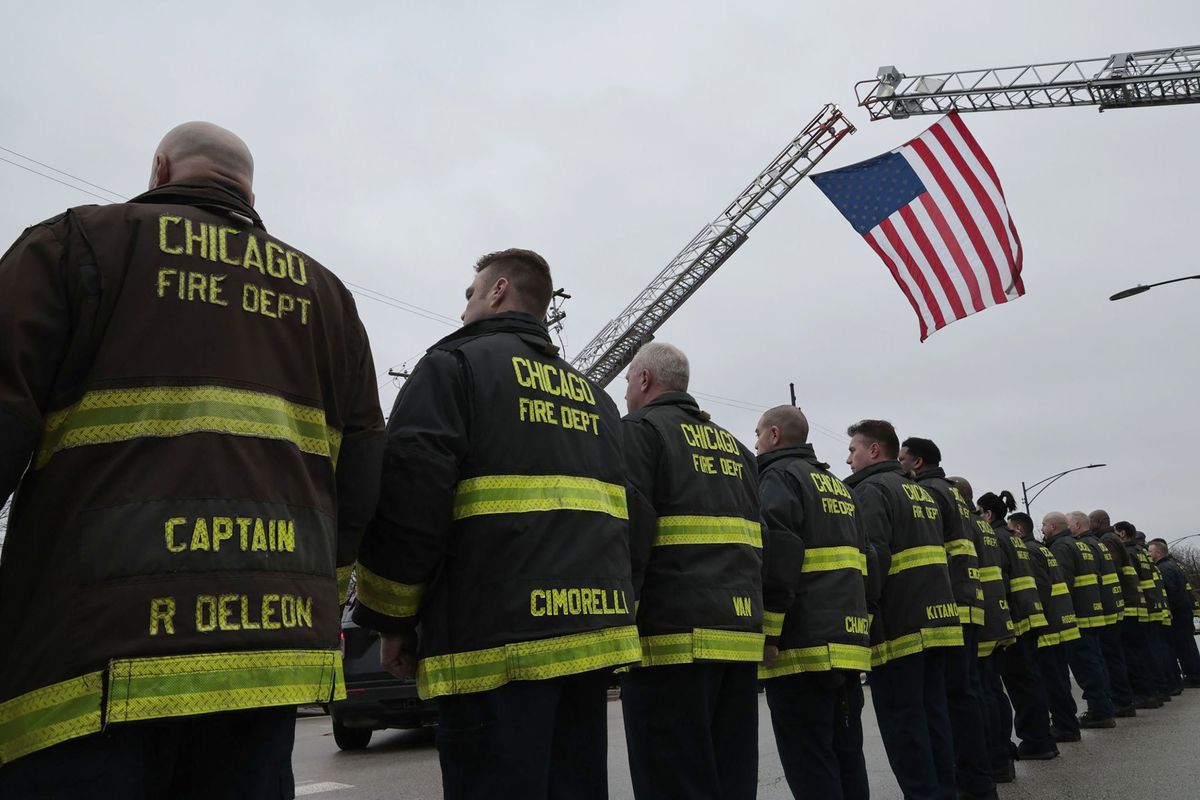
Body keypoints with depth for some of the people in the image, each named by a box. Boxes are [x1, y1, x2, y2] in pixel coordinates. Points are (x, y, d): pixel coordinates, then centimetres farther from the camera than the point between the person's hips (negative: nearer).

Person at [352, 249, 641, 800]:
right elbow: (623, 517, 20)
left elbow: (408, 501, -10)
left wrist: (392, 621, -1)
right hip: (593, 635, 7)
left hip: (494, 638, -7)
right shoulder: (595, 397, 22)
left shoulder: (453, 364, 0)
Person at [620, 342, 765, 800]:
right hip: (740, 638, 8)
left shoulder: (639, 431, 0)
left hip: (672, 636, -7)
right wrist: (770, 623, 19)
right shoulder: (734, 447, 23)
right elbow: (770, 546, 19)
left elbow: (629, 532, -13)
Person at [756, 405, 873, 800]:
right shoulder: (839, 486, 22)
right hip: (849, 644, 9)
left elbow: (778, 557, -17)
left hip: (801, 647, -8)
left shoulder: (779, 476, -4)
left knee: (809, 765, -5)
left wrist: (768, 634, -17)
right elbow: (867, 563, 22)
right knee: (846, 756, 13)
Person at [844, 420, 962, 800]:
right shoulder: (923, 492, 21)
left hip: (897, 625, -9)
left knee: (902, 720, -3)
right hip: (936, 619, 9)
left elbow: (872, 558, -19)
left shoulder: (871, 490, -8)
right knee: (933, 712, 13)